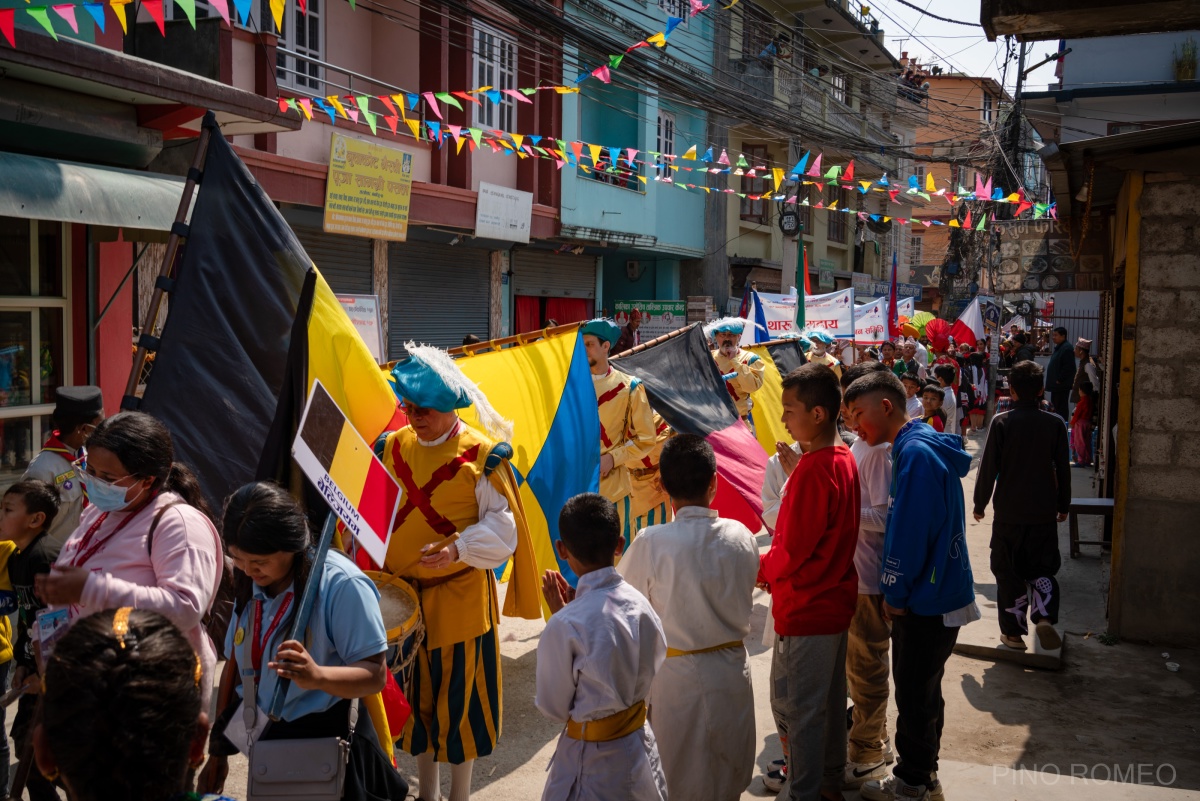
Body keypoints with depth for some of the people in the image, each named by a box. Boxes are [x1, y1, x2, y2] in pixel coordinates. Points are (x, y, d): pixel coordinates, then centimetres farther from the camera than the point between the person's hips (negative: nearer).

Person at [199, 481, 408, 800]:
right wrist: (217, 749, 12)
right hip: (268, 742, 6)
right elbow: (236, 664, 9)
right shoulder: (250, 582, 2)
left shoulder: (341, 585, -21)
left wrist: (318, 676, -41)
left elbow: (375, 674, -22)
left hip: (326, 747, -6)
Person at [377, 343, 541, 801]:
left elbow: (502, 528, -12)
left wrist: (458, 548, -27)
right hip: (402, 594, 5)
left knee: (459, 692, 6)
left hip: (460, 596, -4)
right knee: (415, 691, 16)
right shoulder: (392, 448, 3)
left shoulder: (482, 456, -11)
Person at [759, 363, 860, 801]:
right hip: (836, 599, 9)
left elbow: (792, 549, -21)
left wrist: (761, 569, -5)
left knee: (795, 705, 4)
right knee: (831, 696, 21)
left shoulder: (812, 469, -25)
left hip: (805, 609, -9)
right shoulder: (843, 459, 2)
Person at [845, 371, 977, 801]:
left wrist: (895, 593, -12)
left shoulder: (916, 453, -21)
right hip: (938, 593, 9)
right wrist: (897, 592, 13)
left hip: (927, 602, -9)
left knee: (915, 693, 5)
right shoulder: (923, 446, 10)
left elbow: (909, 533, -23)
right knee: (922, 689, 20)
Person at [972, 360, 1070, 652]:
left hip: (1008, 512, -2)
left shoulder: (1001, 423, -10)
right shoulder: (1055, 424, -2)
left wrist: (980, 503, 4)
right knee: (1042, 570, 15)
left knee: (1009, 573, 9)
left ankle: (1013, 631, 13)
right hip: (1044, 512, 2)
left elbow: (988, 467, -7)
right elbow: (1063, 470, 4)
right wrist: (1064, 506, 17)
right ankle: (1044, 616, -7)